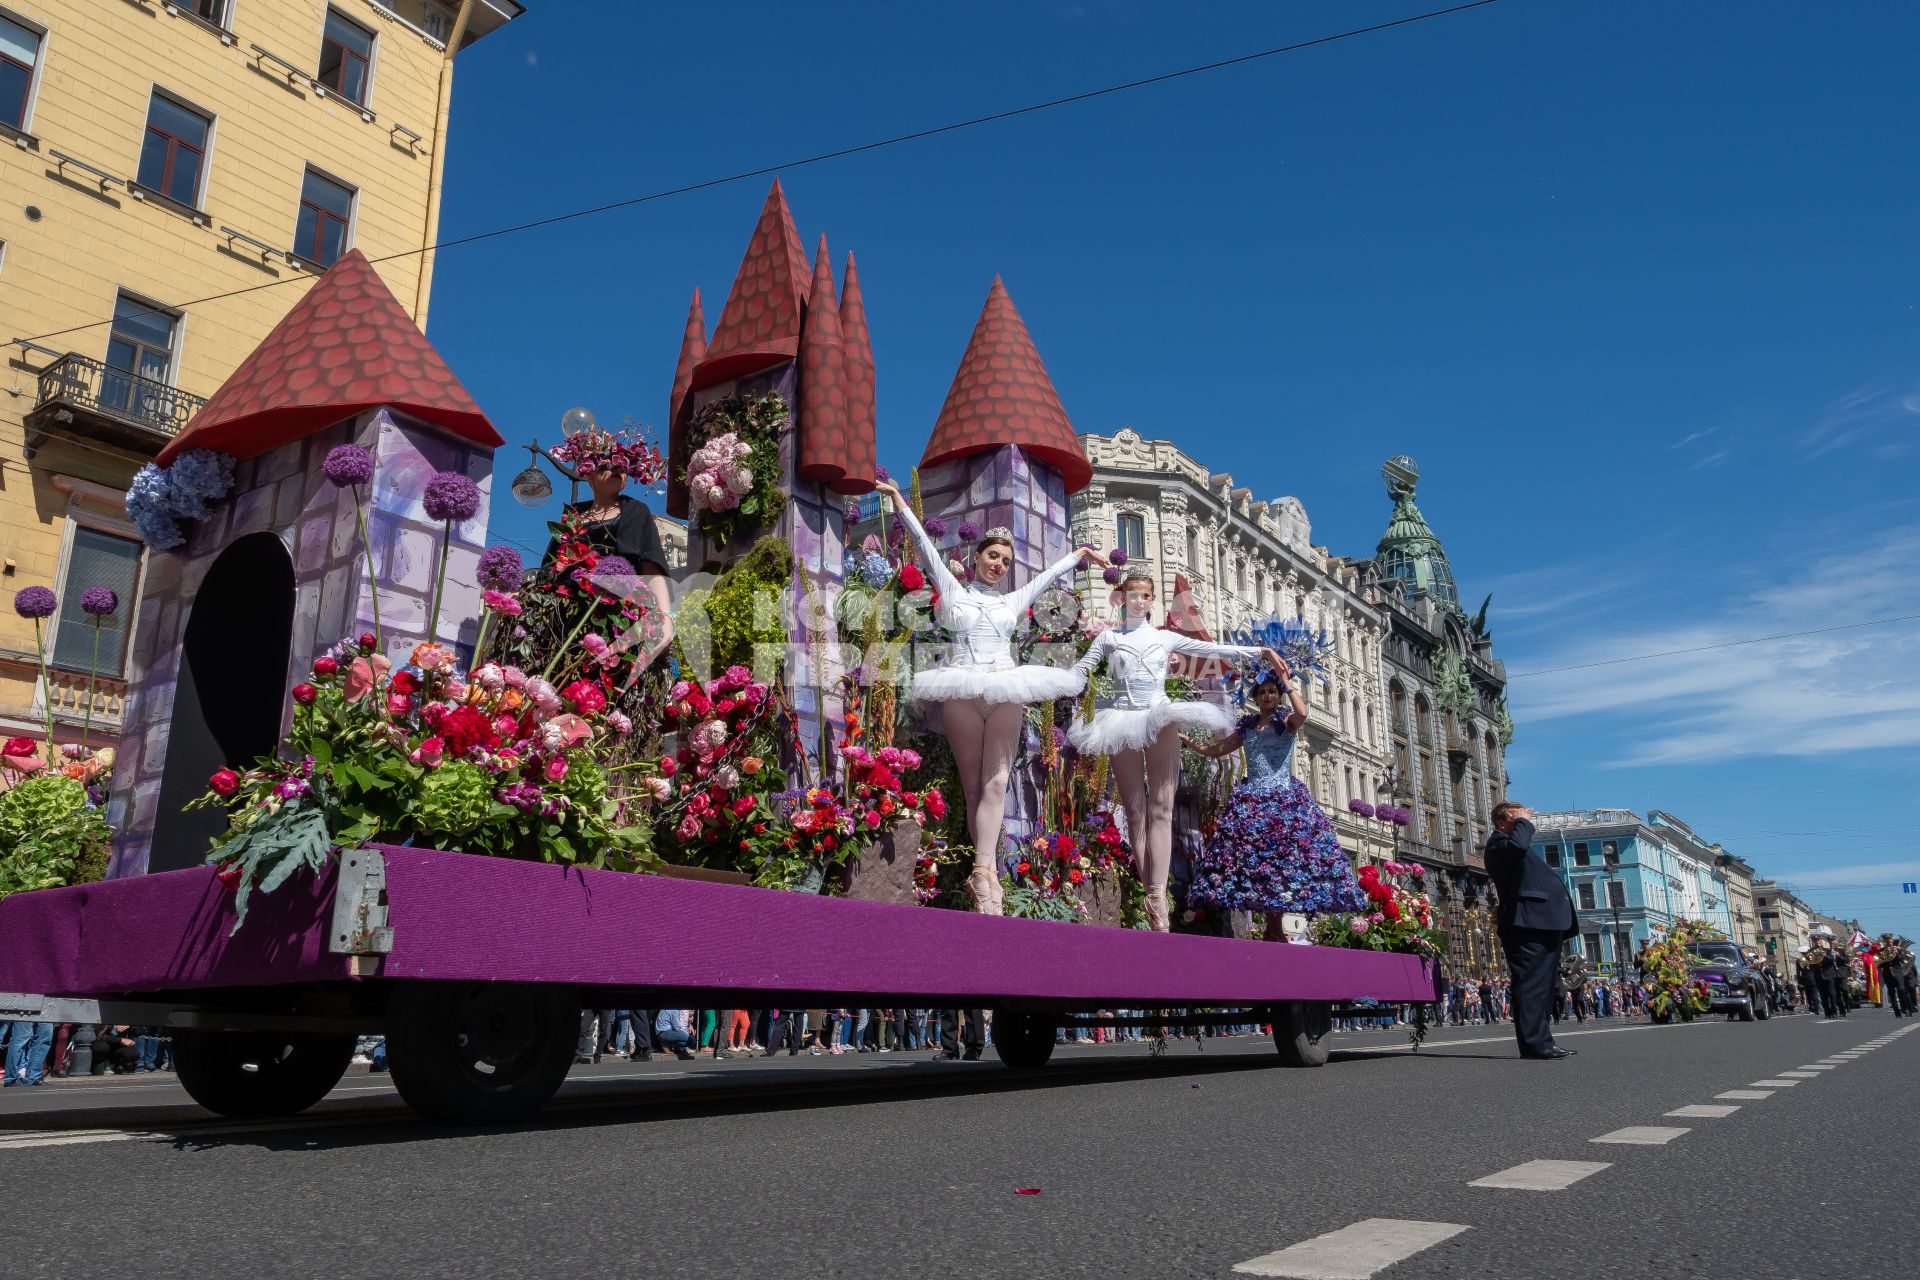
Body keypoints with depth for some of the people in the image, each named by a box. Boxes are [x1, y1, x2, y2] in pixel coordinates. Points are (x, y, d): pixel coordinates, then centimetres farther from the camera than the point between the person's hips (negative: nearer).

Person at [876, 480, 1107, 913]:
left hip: (1006, 691, 1)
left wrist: (1081, 554, 38)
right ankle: (989, 874, -5)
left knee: (996, 782, -14)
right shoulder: (953, 591, 15)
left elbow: (1051, 572, 32)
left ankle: (981, 873, -23)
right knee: (973, 786, -4)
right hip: (961, 693, -1)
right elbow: (925, 545, 11)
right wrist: (899, 500, 8)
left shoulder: (1014, 600, 20)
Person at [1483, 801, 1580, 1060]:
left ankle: (1540, 1042, 16)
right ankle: (1534, 1042, -15)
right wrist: (1523, 823, -9)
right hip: (1527, 924, -11)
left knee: (1541, 985, 12)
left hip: (1543, 924, 11)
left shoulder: (1506, 844, 29)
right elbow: (1517, 846, -23)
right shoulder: (1497, 842, -1)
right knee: (1530, 982, -13)